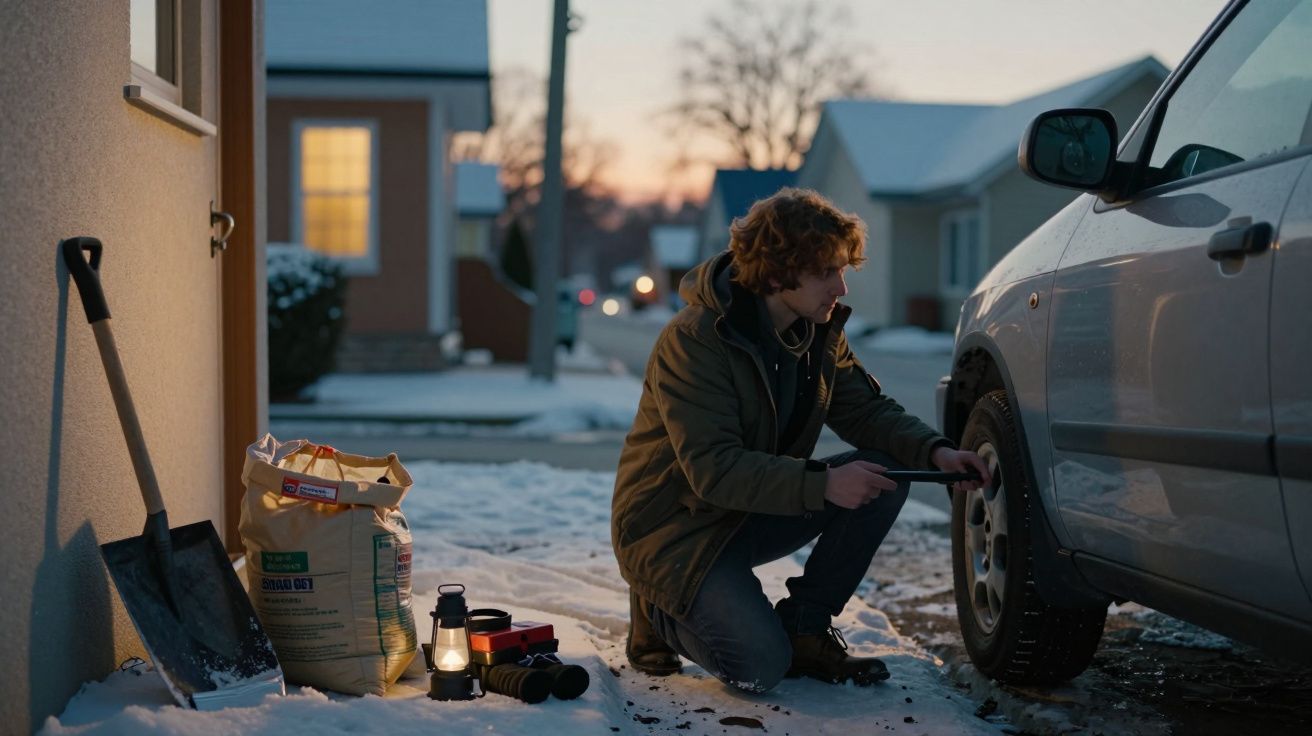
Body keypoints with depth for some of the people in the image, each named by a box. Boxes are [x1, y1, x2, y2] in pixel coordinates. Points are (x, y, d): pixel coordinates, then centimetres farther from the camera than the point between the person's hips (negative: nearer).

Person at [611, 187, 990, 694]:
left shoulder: (820, 330, 0)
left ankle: (804, 630, -1)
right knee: (759, 666, -25)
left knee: (887, 471, -11)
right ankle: (661, 611, 6)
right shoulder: (694, 340, -25)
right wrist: (821, 484, -39)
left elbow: (866, 409, 2)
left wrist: (935, 451, -18)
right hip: (675, 528, -8)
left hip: (755, 512, 8)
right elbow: (712, 470, -31)